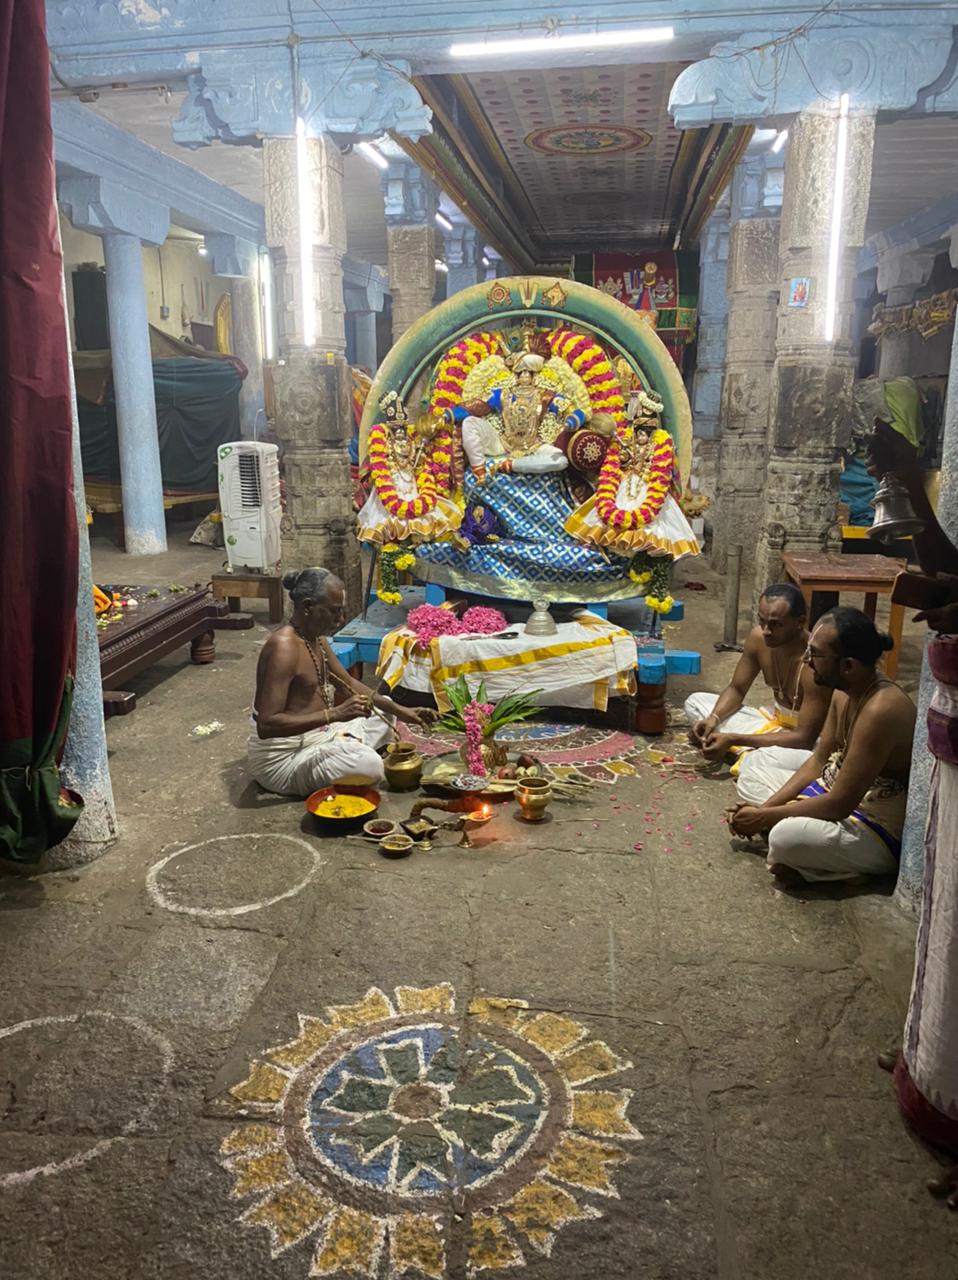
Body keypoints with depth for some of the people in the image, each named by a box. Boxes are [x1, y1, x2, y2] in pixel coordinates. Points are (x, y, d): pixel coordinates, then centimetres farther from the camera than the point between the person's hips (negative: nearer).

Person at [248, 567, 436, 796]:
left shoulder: (316, 637, 5)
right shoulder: (284, 647, -26)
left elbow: (349, 684, 15)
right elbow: (266, 725, -32)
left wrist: (402, 711, 6)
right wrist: (335, 714, -36)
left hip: (315, 734, 10)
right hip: (282, 757, -10)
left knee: (383, 711, 20)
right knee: (369, 765, -32)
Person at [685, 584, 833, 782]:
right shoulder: (758, 638, -12)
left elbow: (804, 738, -29)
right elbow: (736, 690, 3)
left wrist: (734, 739, -32)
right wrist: (713, 718, -19)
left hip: (813, 742, -7)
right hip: (776, 724, 8)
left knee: (755, 765, -40)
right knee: (696, 702, 2)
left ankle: (750, 757, -4)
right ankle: (751, 753, -9)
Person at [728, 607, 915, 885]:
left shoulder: (881, 710, -31)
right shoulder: (845, 693, -1)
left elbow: (839, 805, -28)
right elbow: (818, 761, 8)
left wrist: (764, 817, -17)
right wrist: (765, 808, -3)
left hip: (883, 833, -10)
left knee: (788, 837, -36)